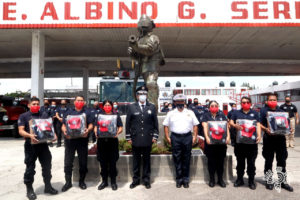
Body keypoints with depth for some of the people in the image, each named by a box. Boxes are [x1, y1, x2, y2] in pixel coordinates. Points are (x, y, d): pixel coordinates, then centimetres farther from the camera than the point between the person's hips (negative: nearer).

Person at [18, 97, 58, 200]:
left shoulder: (44, 115, 12)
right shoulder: (24, 116, 2)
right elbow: (21, 130, -7)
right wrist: (29, 135, -27)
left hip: (43, 144, 3)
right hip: (30, 145, -3)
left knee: (47, 165, 10)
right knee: (30, 167, 5)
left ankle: (48, 186, 26)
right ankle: (29, 189, 20)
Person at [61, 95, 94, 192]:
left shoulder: (87, 113, 12)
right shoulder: (69, 112, 15)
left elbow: (91, 125, 4)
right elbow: (63, 125, 10)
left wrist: (87, 130, -18)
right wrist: (64, 131, -12)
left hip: (82, 139, -1)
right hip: (70, 139, 1)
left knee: (83, 162, 5)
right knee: (68, 162, 3)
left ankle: (82, 181, 20)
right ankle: (68, 182, 16)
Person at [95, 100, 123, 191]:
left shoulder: (116, 116, 8)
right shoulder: (99, 115, 14)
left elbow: (120, 128, 4)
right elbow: (95, 127, 12)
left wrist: (117, 133, -16)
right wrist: (96, 132, -9)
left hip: (112, 141, -2)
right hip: (101, 141, 2)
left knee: (112, 163, 3)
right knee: (103, 163, 8)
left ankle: (113, 182, 17)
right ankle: (104, 181, 23)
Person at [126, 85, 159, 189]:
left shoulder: (152, 107, 5)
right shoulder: (131, 107, 3)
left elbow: (155, 123, 5)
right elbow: (128, 123, 4)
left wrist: (155, 136, 1)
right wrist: (128, 137, 1)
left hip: (148, 139, 0)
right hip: (135, 139, 0)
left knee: (146, 160, 10)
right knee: (136, 160, 10)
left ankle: (146, 180, 23)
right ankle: (136, 179, 24)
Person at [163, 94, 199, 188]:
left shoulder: (190, 113, 11)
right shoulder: (171, 113, 9)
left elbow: (195, 125, 10)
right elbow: (166, 126, 8)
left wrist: (195, 136, 2)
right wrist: (167, 137, 0)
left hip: (187, 137, 1)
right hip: (175, 138, 0)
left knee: (186, 160, 6)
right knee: (177, 159, 4)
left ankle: (186, 180, 18)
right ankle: (179, 179, 16)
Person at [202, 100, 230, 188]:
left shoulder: (222, 115, 11)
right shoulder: (206, 115, 4)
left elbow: (226, 126, 5)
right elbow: (205, 127, -7)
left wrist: (228, 136, -10)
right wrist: (207, 137, -22)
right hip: (210, 141, -2)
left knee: (221, 161, 8)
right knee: (211, 161, 5)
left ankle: (220, 179, 22)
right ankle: (211, 179, 18)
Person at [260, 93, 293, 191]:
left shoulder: (281, 111, 12)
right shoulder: (263, 111, 1)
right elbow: (260, 124, -5)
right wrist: (266, 129, -23)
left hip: (280, 138, 3)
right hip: (269, 138, -3)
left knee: (282, 160, 10)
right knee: (268, 160, 6)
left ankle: (283, 181, 23)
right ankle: (268, 181, 19)